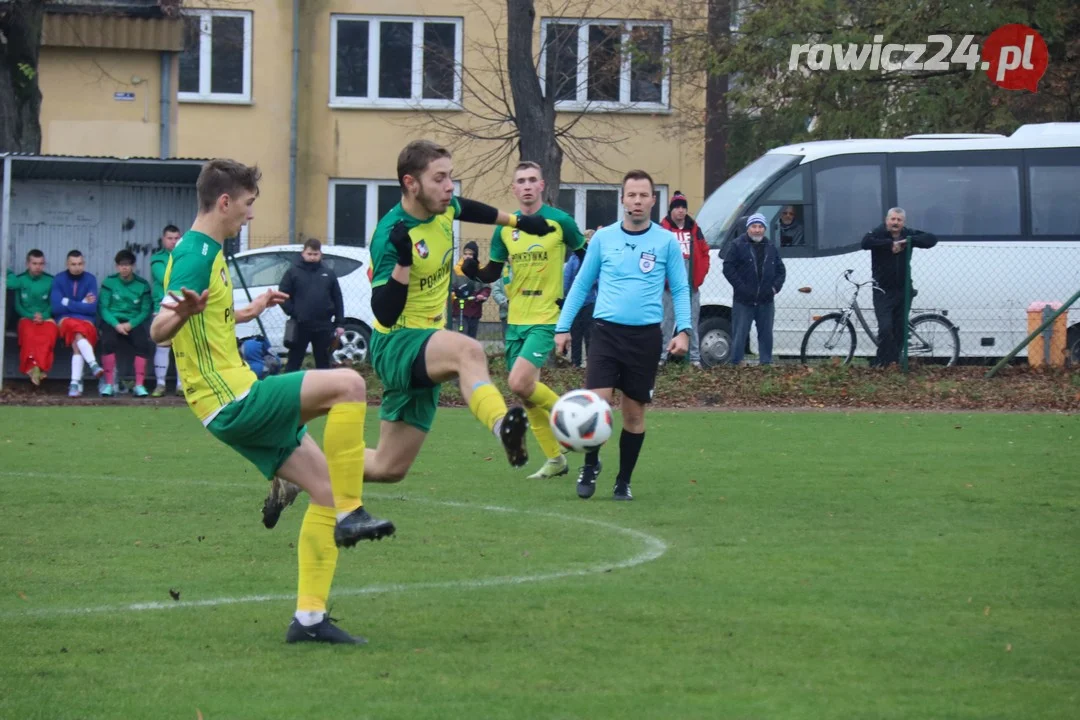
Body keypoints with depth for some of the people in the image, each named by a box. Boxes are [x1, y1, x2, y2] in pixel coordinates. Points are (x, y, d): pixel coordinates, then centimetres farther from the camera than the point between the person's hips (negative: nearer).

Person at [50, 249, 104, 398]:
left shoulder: (90, 279, 6)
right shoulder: (59, 279, 5)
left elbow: (92, 308, -4)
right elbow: (57, 307, -6)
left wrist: (68, 303, -4)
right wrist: (82, 304, -4)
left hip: (86, 321, 0)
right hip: (65, 320, 0)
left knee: (77, 343, -31)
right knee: (76, 328, -36)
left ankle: (75, 383, -39)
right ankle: (93, 365, -49)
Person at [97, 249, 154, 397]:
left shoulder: (142, 285, 3)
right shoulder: (109, 282, 1)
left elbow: (145, 311, 3)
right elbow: (103, 307, -2)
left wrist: (130, 324, -14)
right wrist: (116, 325, -17)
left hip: (133, 323, 1)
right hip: (112, 321, -1)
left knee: (143, 343, -28)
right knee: (108, 341, -32)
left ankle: (139, 385, -24)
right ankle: (108, 384, -27)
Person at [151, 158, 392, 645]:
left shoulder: (206, 251, 17)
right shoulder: (196, 254, -14)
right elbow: (158, 331, -24)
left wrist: (248, 312, 44)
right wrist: (184, 312, -45)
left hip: (237, 404, 10)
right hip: (233, 401, -10)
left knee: (326, 489, 7)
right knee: (347, 384, -22)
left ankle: (309, 618, 5)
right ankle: (350, 513, -18)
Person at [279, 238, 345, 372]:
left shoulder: (328, 274, 10)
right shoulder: (293, 272, 2)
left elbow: (338, 299, 10)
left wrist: (340, 323, 4)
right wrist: (293, 313, -12)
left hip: (323, 327, 3)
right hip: (300, 326, -2)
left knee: (323, 361, 9)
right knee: (294, 361, 0)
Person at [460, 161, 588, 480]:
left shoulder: (560, 222, -7)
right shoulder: (505, 229, 6)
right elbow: (492, 273, 12)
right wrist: (472, 269, -10)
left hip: (546, 318, -6)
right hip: (516, 319, 6)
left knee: (519, 383, -21)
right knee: (528, 391, 8)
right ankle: (555, 460, 21)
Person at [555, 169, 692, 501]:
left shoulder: (666, 241, 2)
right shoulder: (603, 238, 5)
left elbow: (680, 290, 6)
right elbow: (581, 284, 12)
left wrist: (683, 330, -7)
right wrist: (563, 327, 8)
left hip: (646, 335, 0)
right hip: (607, 332, 0)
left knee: (634, 412, 5)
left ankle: (624, 481, 19)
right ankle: (590, 465, 11)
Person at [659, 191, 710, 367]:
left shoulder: (694, 229, 11)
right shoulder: (662, 230, -3)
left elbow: (704, 254, 13)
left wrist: (699, 278, 3)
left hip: (691, 286, 4)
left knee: (692, 323, 6)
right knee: (667, 322, -3)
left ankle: (695, 358, 9)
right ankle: (661, 357, 1)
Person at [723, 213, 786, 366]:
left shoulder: (770, 248, 13)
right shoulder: (738, 246, -2)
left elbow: (781, 270, 18)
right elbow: (728, 268, -7)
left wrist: (775, 287, 1)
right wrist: (741, 287, -14)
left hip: (766, 301, 4)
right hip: (743, 301, -4)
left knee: (766, 334, 9)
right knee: (739, 336, -4)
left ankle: (766, 363, 14)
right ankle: (736, 364, -1)